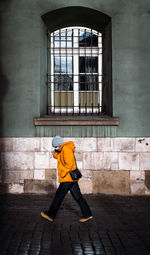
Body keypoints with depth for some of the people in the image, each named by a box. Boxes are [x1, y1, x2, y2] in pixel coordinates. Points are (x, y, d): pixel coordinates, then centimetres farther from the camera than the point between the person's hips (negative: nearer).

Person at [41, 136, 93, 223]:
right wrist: (57, 149, 10)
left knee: (59, 196, 1)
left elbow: (69, 164, -22)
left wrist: (62, 175, -16)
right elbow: (55, 156, 28)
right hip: (72, 179, 10)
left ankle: (50, 215, 10)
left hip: (68, 178, -10)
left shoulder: (66, 149, -15)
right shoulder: (63, 150, 16)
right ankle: (87, 215, 8)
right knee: (78, 197, 8)